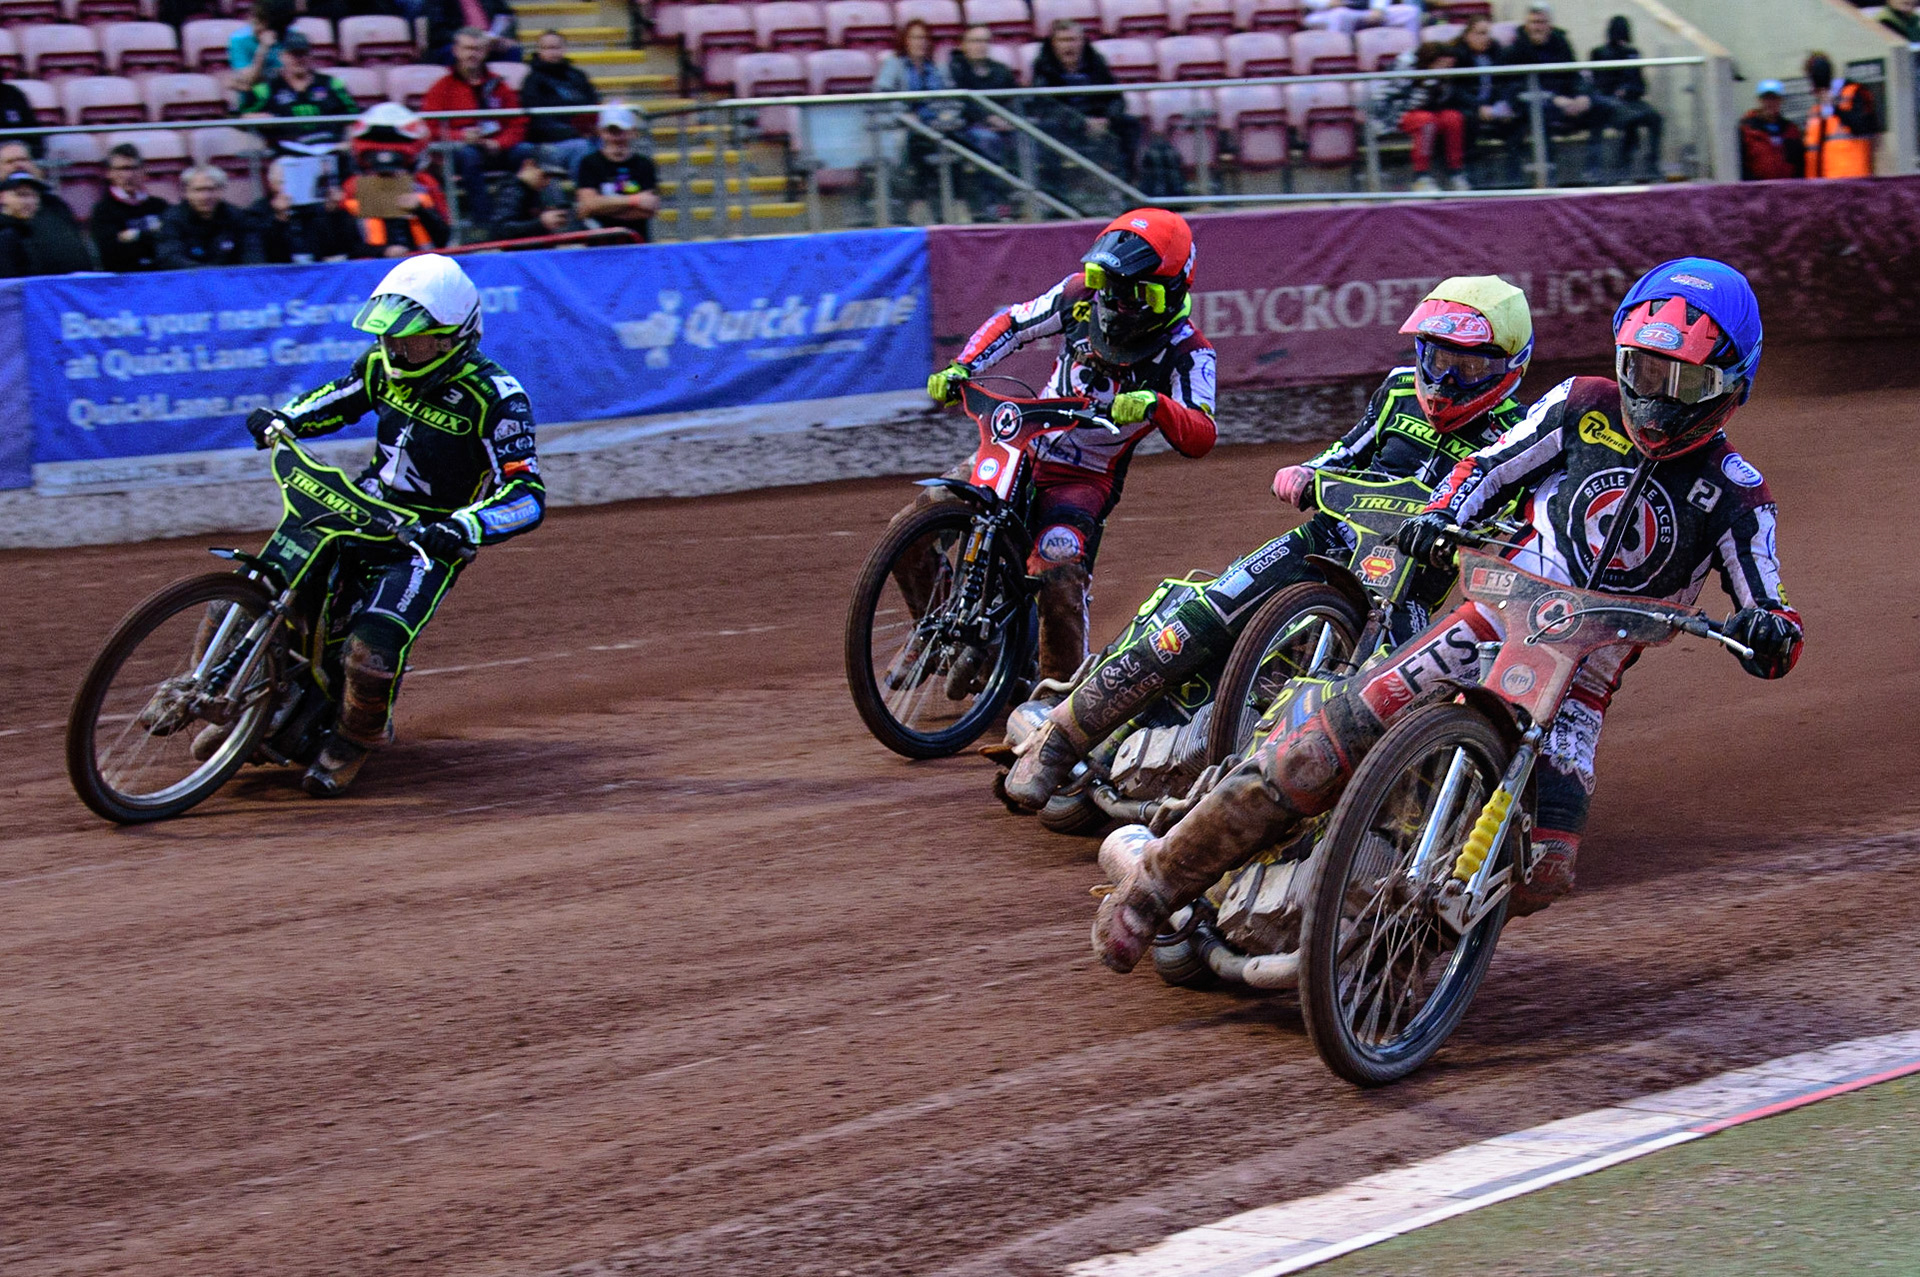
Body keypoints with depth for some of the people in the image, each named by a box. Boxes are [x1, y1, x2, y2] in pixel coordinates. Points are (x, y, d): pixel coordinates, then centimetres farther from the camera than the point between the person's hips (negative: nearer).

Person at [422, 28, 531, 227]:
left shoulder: (497, 85, 18)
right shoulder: (444, 87, 10)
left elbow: (518, 125, 11)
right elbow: (431, 128, 0)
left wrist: (498, 143, -10)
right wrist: (460, 136, -18)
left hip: (497, 150, 2)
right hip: (462, 146, -2)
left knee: (527, 152, -28)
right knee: (468, 156, -38)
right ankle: (482, 219, -42)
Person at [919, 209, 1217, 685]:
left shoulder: (1186, 350, -15)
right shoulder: (1083, 296, -4)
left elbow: (1201, 437, -26)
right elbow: (1011, 323, 9)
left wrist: (1155, 406, -46)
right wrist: (961, 367, -8)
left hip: (1086, 479, -5)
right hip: (1025, 447, 5)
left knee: (1059, 578, -32)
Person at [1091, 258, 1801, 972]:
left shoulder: (1735, 496, 2)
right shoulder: (1585, 407, 5)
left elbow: (1766, 607, -2)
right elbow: (1488, 467, 11)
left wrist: (1771, 630, -26)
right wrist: (1440, 516, -10)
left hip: (1579, 689, 1)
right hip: (1491, 622, 0)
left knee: (1542, 868, -21)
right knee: (1317, 751, -17)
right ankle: (1159, 873, -5)